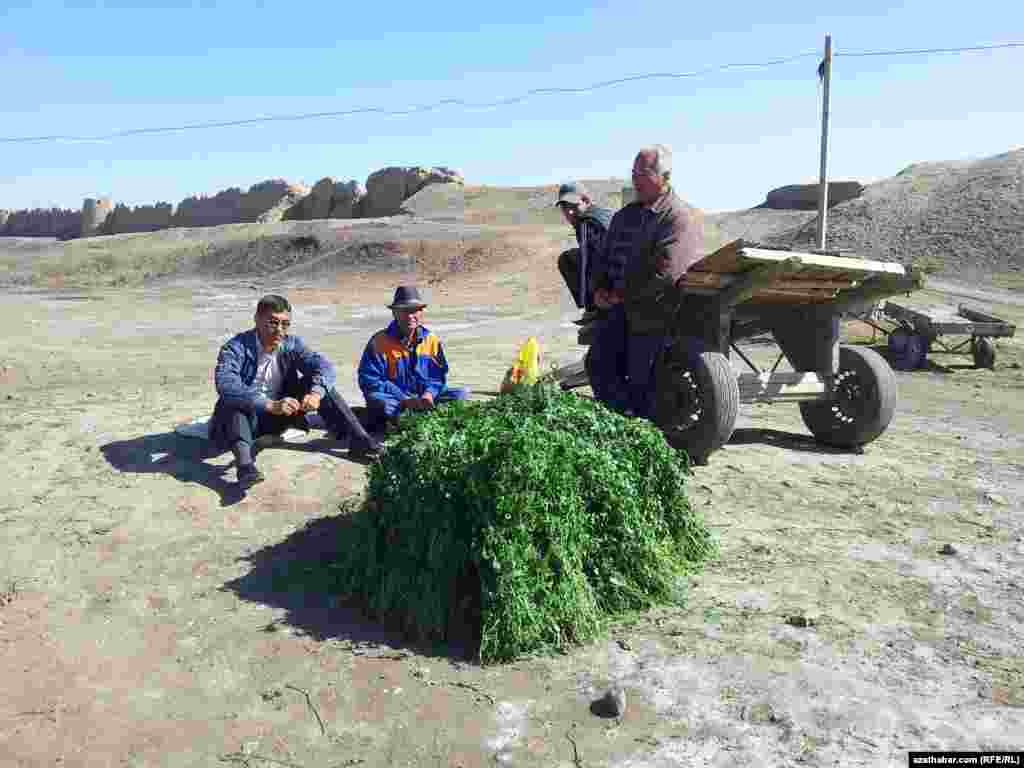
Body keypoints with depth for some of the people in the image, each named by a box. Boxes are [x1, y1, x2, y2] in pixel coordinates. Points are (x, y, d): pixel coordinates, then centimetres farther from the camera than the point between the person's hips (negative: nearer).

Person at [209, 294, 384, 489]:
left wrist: (316, 392, -40)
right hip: (245, 418, -4)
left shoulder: (291, 344, -6)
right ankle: (245, 464, -54)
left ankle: (357, 439, -19)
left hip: (278, 419, 4)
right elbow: (226, 386, -37)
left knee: (318, 381, -12)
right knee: (234, 401, -35)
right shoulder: (235, 349, -19)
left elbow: (323, 366, -18)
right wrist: (271, 405, -49)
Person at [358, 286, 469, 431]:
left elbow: (438, 375, 8)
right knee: (376, 400, -35)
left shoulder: (432, 341, 8)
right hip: (396, 400, -4)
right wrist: (404, 401, -20)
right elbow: (369, 380, -11)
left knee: (462, 393, -16)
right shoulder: (379, 342, -5)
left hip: (424, 398, 4)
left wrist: (429, 393, -17)